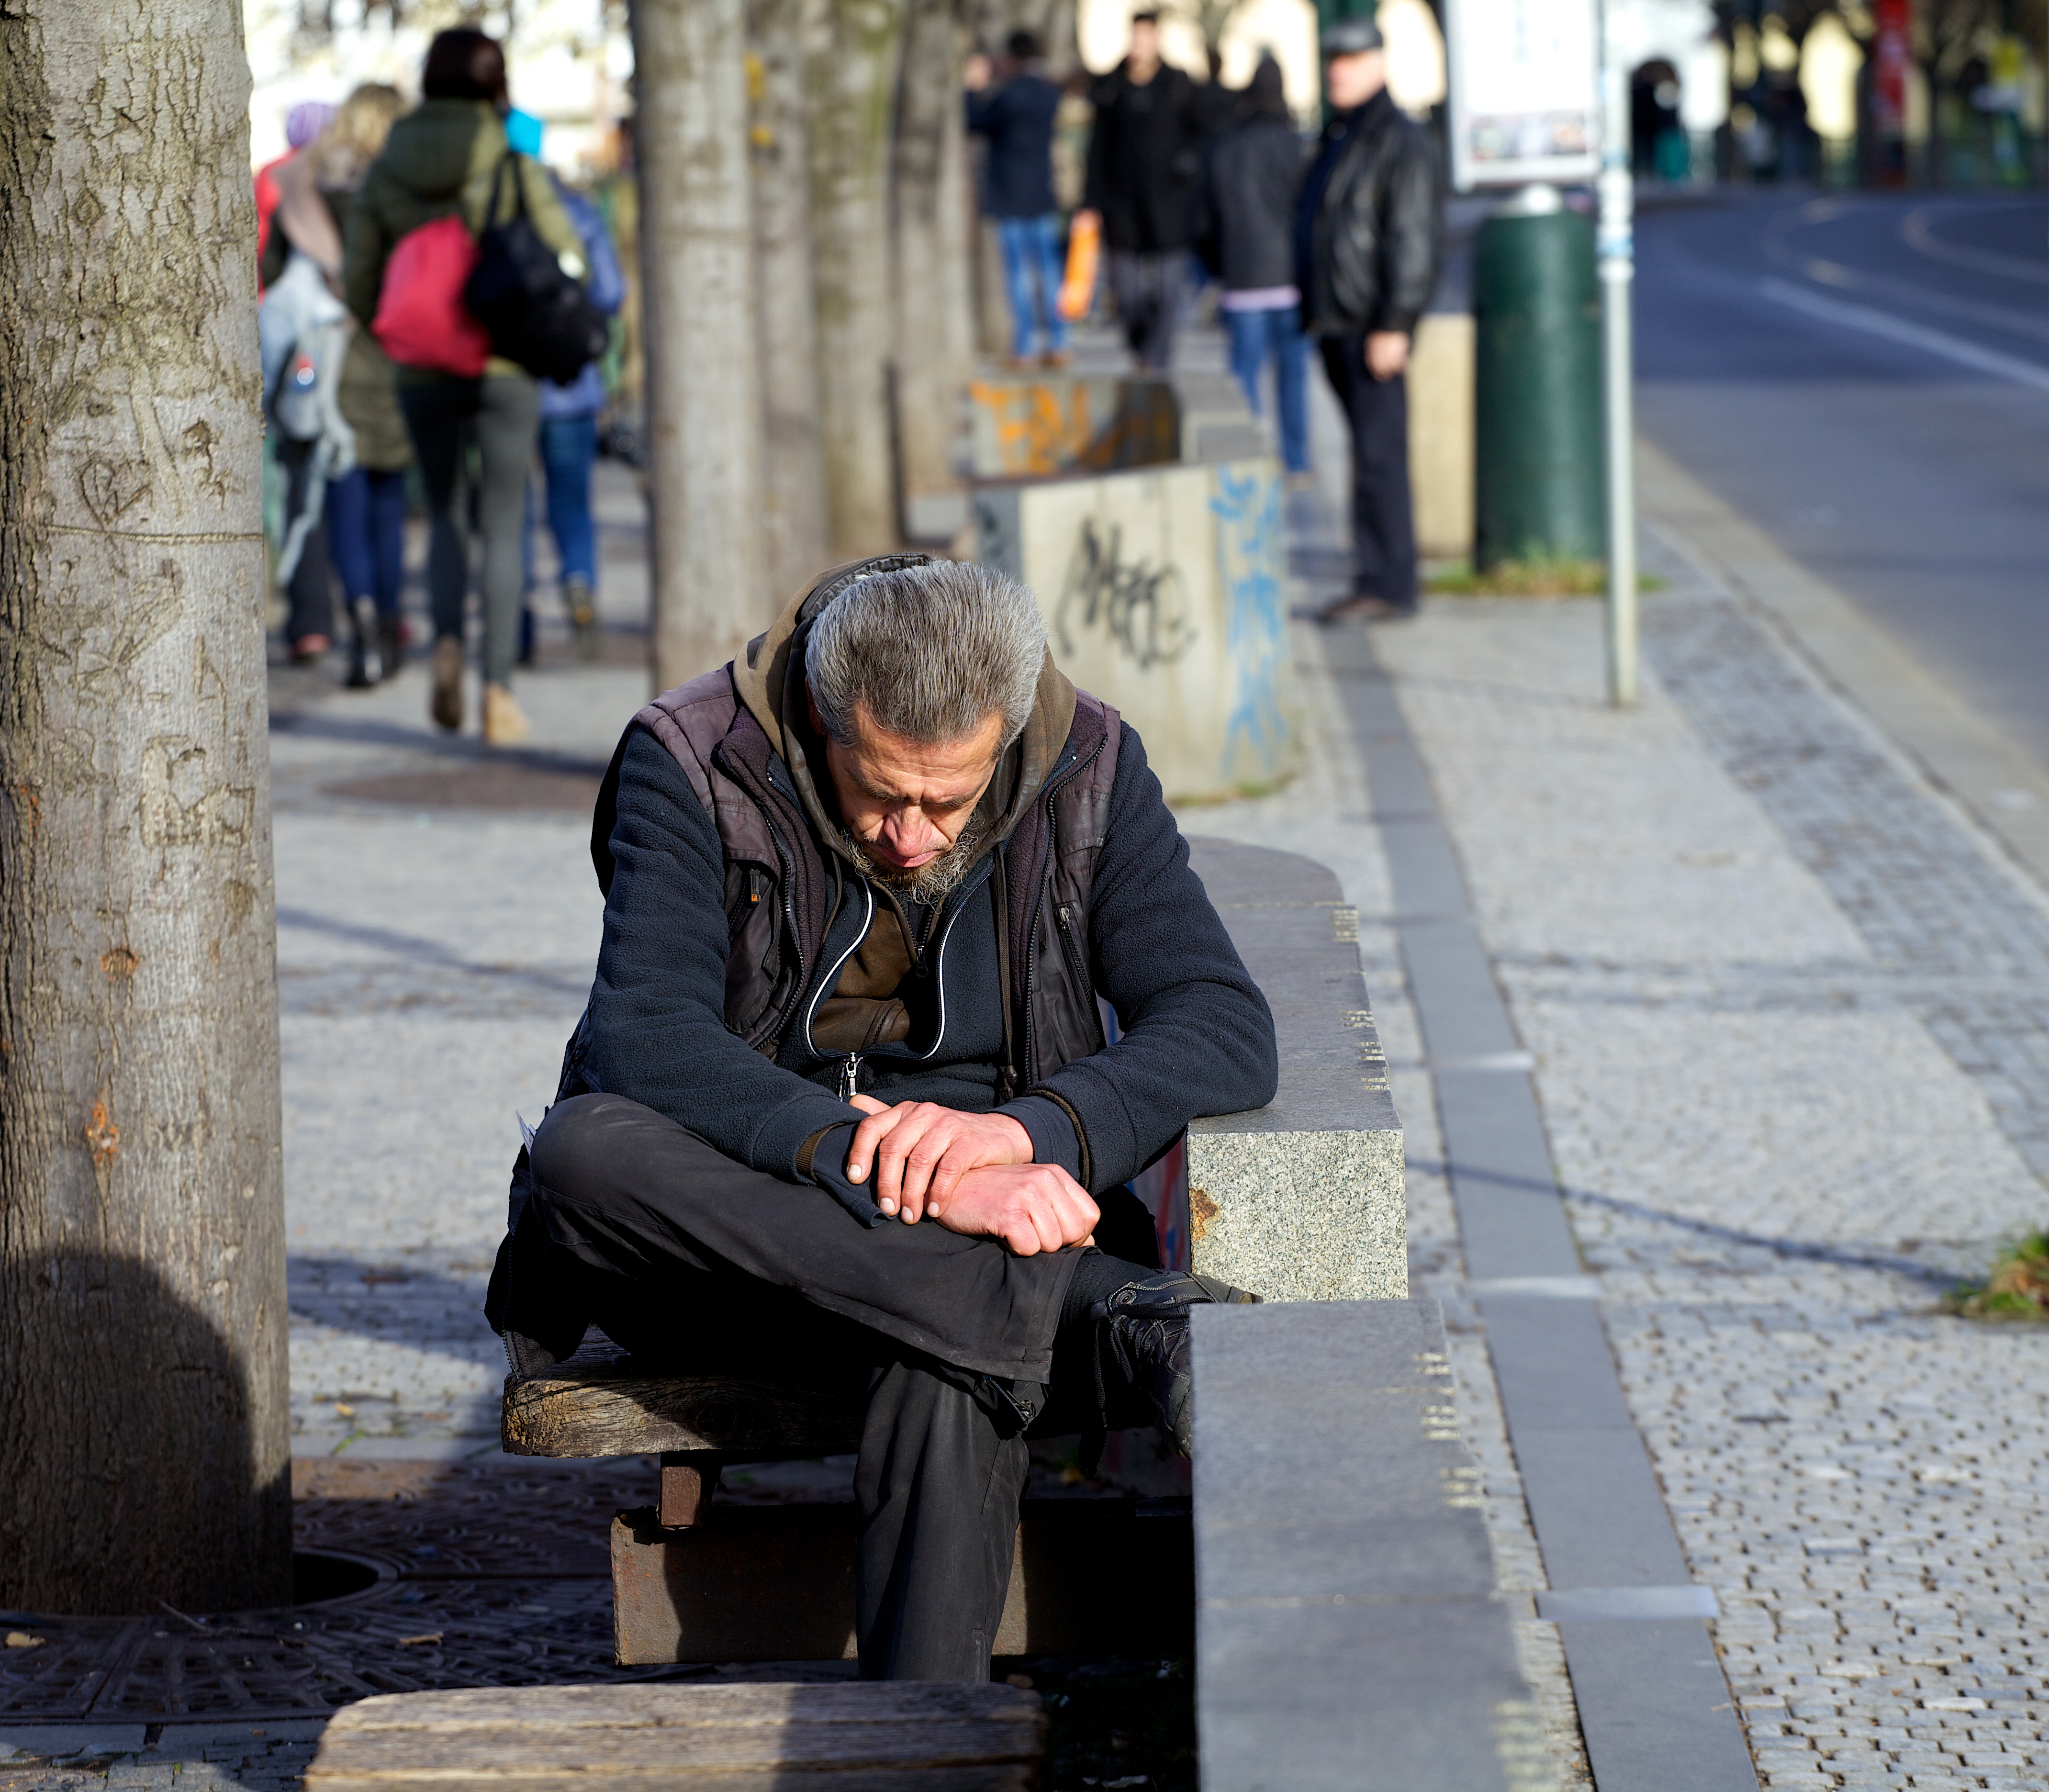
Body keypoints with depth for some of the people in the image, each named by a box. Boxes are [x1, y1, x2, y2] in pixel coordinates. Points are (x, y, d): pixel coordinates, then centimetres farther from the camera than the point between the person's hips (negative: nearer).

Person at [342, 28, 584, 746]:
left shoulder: (385, 173, 0)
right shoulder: (513, 163, -8)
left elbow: (359, 289, 2)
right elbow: (567, 257, -6)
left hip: (423, 372, 2)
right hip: (505, 365, -2)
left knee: (444, 513, 19)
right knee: (502, 525, 6)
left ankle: (447, 641, -5)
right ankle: (498, 688, 1)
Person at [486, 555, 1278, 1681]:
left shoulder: (1089, 773, -4)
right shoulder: (690, 766, -12)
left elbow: (1228, 1029, -10)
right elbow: (646, 1041, -24)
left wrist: (1028, 1129, -30)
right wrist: (890, 1163, -37)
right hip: (719, 1231, 1)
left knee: (955, 1357, -38)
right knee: (583, 1150, -35)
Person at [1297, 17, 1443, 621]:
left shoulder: (1401, 142, -10)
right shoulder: (1338, 138, 19)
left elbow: (1413, 240, -16)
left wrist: (1393, 324, -21)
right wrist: (1314, 312, 20)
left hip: (1374, 327, -9)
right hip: (1335, 322, 9)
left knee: (1378, 453, -10)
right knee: (1369, 451, 10)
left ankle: (1388, 584, -9)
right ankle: (1381, 578, 13)